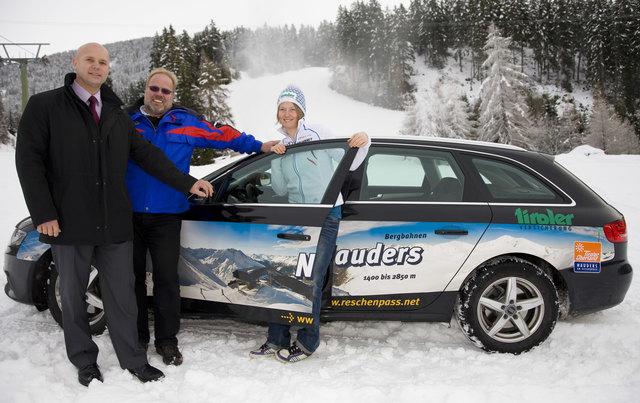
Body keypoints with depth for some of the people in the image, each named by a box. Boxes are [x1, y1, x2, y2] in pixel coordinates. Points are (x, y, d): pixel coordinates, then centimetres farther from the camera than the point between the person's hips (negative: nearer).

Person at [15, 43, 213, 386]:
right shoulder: (44, 106, -1)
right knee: (73, 296, 11)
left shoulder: (117, 114, 13)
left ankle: (133, 361, 23)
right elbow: (29, 160, -6)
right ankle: (85, 364, 28)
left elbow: (146, 154, 11)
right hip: (69, 225, -3)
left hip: (115, 225, 3)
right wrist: (43, 214, -13)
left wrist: (187, 183, 3)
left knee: (122, 296, 9)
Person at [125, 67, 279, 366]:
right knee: (132, 275, 8)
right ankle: (136, 338, 24)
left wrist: (257, 146, 13)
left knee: (166, 277, -2)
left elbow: (221, 134, 15)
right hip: (128, 213, 1)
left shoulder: (186, 123, 8)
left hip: (166, 215, -1)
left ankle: (167, 340, 13)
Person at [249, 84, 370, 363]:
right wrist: (276, 160, -3)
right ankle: (277, 339, 14)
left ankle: (307, 343, 9)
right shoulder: (282, 145, 14)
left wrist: (363, 144, -16)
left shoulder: (318, 133, 0)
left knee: (311, 281, -5)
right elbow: (280, 190, 10)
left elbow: (347, 165, 2)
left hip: (326, 216, -5)